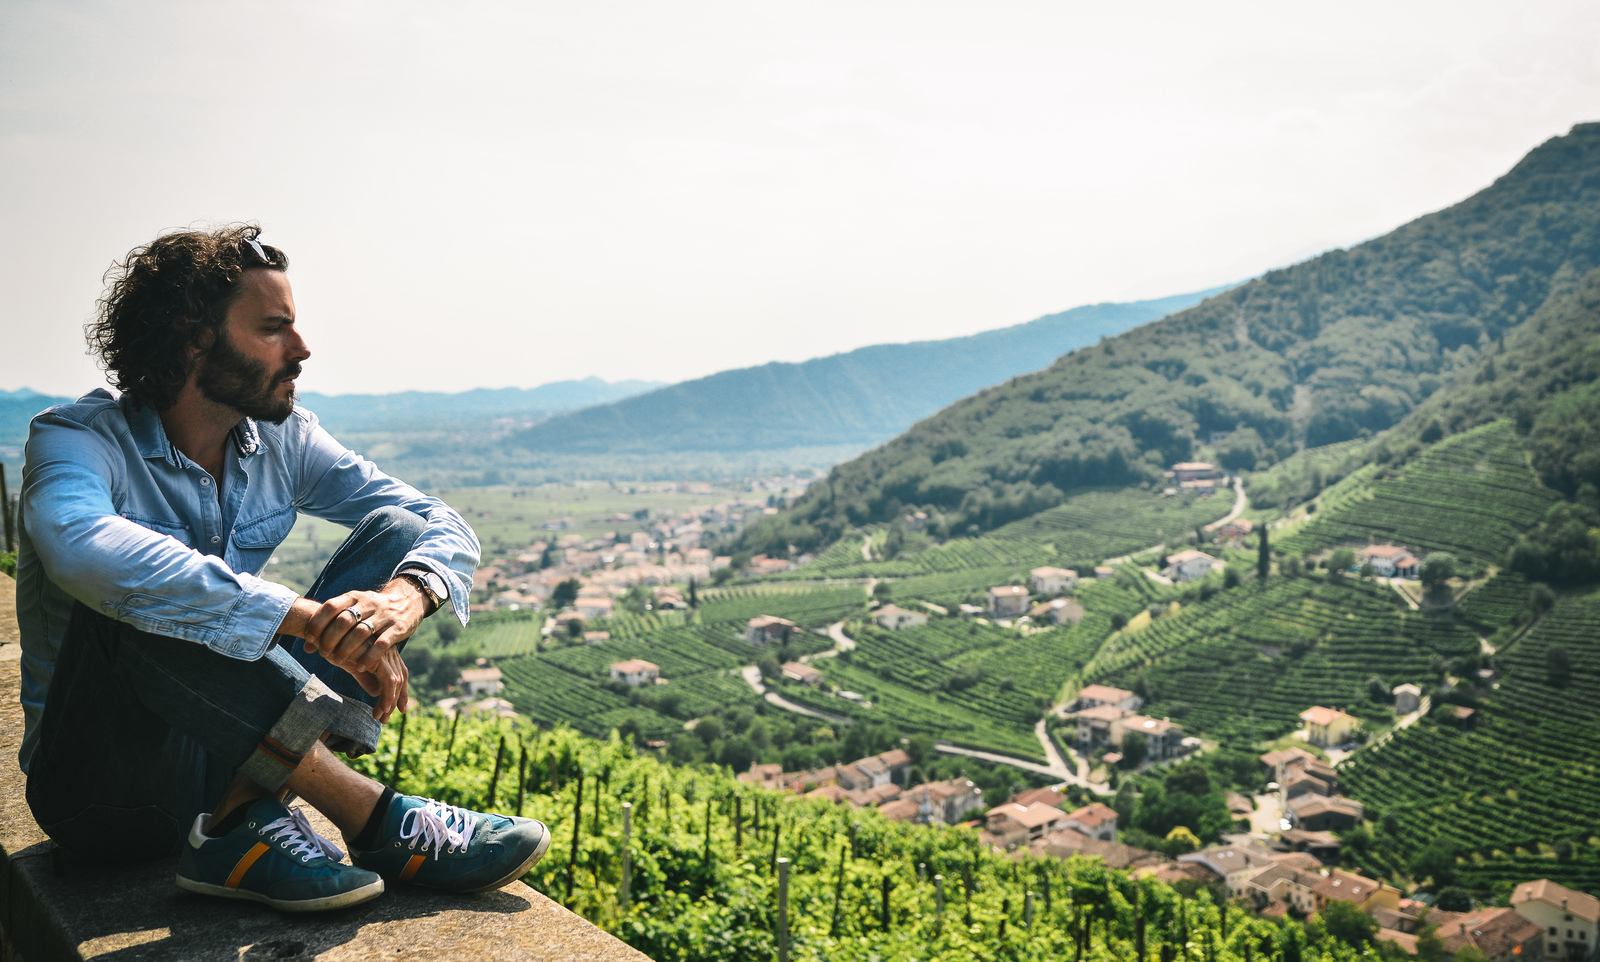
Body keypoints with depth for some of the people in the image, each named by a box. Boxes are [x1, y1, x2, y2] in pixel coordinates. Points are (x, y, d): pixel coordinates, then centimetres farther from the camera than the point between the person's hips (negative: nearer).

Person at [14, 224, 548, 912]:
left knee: (396, 531, -7)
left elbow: (446, 530, -5)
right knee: (138, 602, -34)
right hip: (101, 786, -5)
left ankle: (246, 820, -23)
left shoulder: (282, 439, 0)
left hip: (235, 750, 5)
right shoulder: (74, 440, -16)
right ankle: (375, 817, -27)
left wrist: (405, 597, -29)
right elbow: (86, 551, -41)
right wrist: (309, 617, -44)